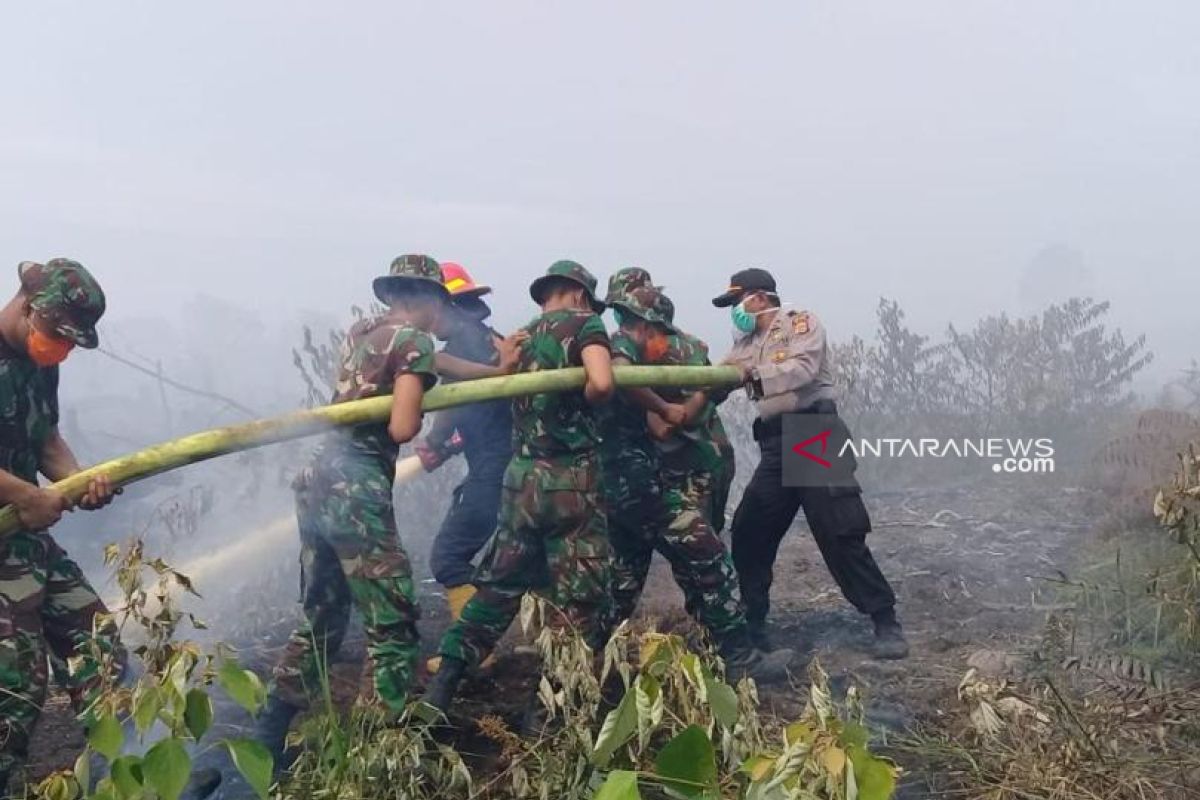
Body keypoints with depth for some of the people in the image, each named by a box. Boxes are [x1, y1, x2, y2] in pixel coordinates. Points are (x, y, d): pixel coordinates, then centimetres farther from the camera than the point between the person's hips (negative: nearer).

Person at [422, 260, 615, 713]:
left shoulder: (521, 337, 15)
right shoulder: (584, 323, -4)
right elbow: (602, 383, -21)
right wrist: (581, 405, -2)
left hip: (520, 477, 6)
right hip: (569, 479, -6)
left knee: (497, 586, 16)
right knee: (581, 600, 4)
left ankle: (440, 691, 16)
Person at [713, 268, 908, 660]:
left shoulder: (802, 323, -1)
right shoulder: (745, 343, 19)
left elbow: (803, 369, -19)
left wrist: (753, 372, -24)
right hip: (776, 446, 7)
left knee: (840, 534, -10)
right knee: (748, 533, 4)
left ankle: (886, 621, 0)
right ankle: (752, 622, 18)